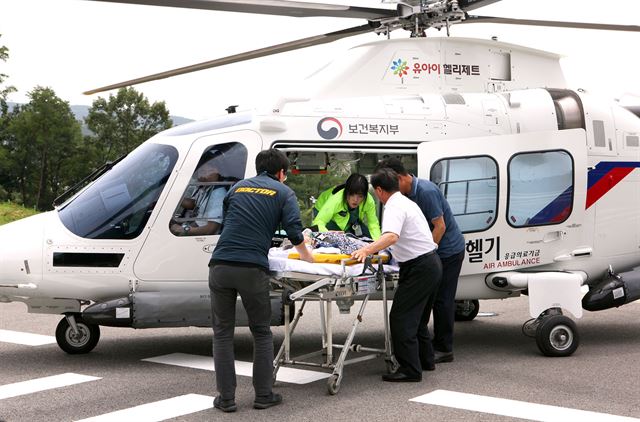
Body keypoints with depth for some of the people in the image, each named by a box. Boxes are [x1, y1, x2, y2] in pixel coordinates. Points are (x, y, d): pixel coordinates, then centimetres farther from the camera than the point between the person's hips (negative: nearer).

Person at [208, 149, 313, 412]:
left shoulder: (238, 187, 22)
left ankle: (226, 398, 7)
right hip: (252, 269, -3)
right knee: (261, 333, 13)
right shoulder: (283, 192, 12)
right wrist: (304, 254, 18)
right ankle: (264, 396, 14)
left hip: (220, 266, 3)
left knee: (222, 333, 9)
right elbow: (294, 230, 0)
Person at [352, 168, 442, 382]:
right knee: (418, 316, 21)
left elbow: (392, 236, -35)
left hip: (419, 267, -10)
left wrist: (367, 250, -45)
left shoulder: (394, 207, -15)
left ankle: (410, 369, -10)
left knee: (401, 317, -9)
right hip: (431, 263, 10)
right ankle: (425, 360, 30)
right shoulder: (406, 202, 18)